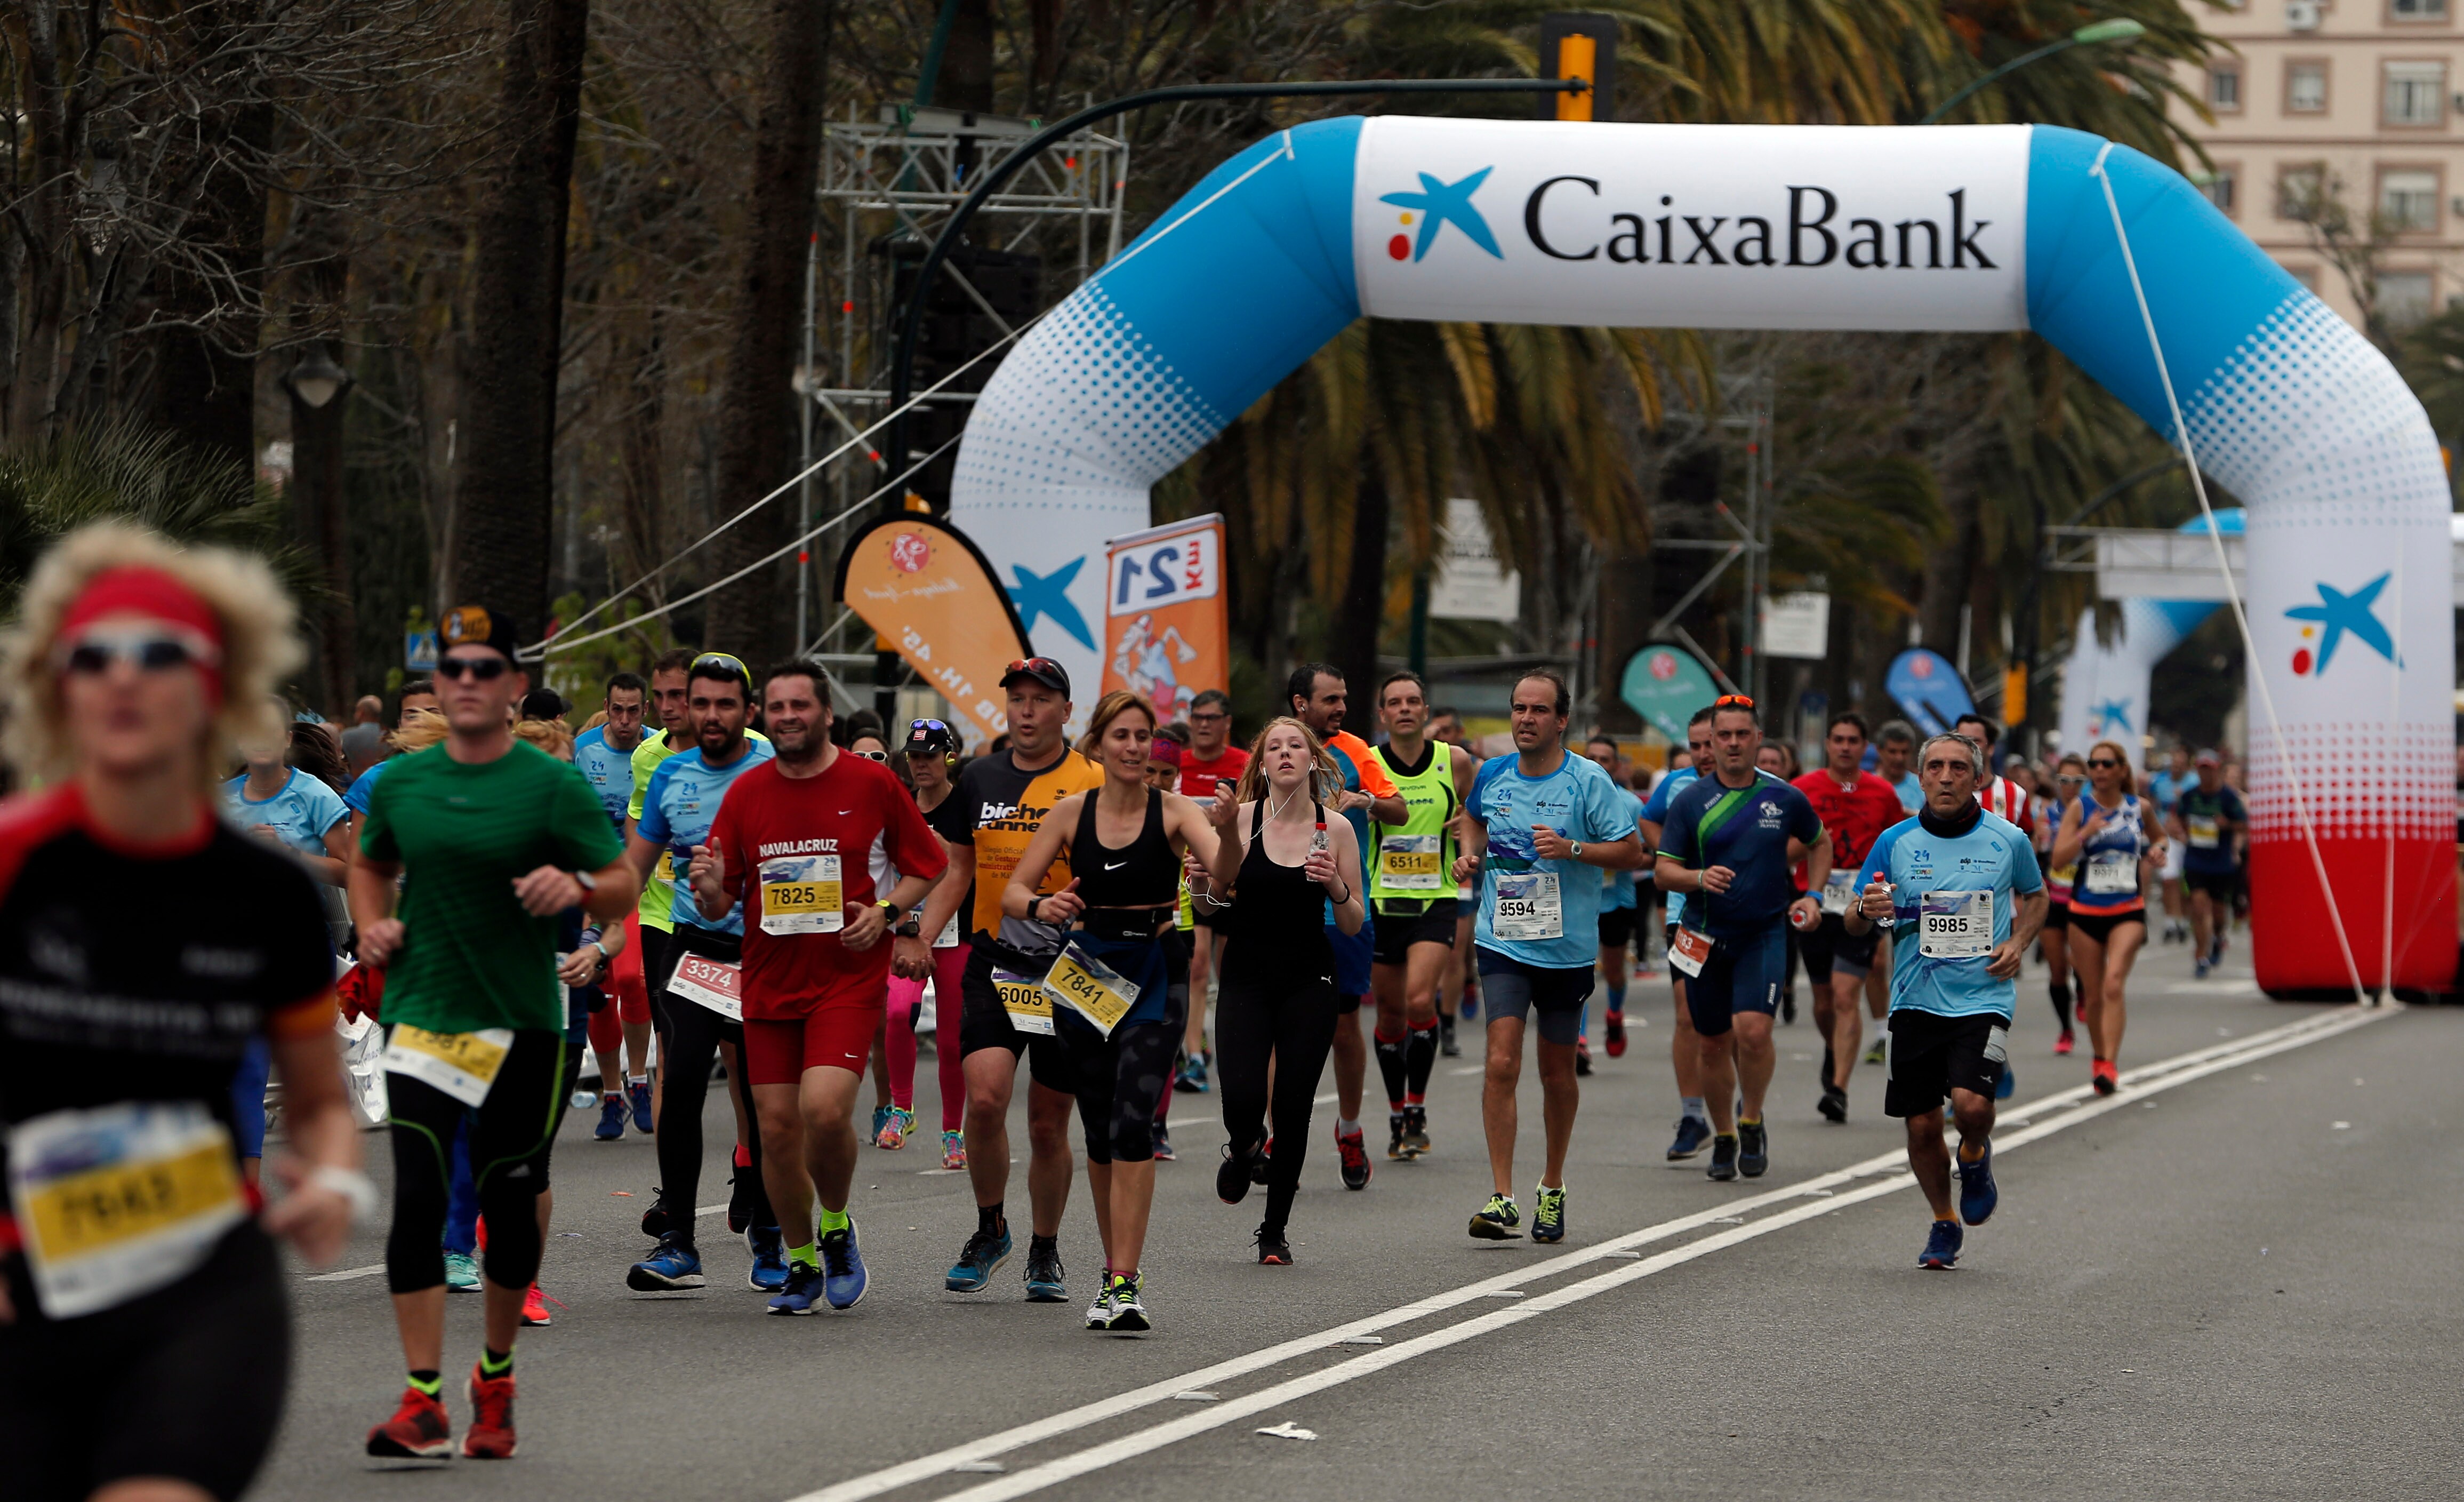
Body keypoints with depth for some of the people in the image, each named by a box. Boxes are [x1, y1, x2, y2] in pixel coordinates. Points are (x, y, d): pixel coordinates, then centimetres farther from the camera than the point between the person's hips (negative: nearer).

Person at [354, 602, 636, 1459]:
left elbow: (623, 892, -2)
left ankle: (496, 1380, 29)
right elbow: (370, 864, 25)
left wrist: (575, 886, -23)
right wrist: (372, 928, 6)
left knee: (513, 1207, 7)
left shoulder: (554, 787, -4)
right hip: (422, 1014, 2)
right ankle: (423, 1405, -11)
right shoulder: (400, 784, 6)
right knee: (417, 1200, -10)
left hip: (522, 1025, -2)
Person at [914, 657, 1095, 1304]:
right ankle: (990, 1229, 7)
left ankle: (1045, 1251, 24)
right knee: (984, 1098, -16)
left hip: (1069, 969, -2)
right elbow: (956, 870, 16)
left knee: (1048, 1123, 5)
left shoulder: (1093, 785, -3)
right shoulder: (980, 778, 8)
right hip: (994, 961, 2)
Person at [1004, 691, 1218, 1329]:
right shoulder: (1072, 812, 3)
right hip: (1086, 975, 3)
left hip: (1155, 976, -3)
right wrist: (1041, 907, -20)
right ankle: (1116, 1268, 26)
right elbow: (1013, 892, 2)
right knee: (1100, 1132, 9)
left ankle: (1125, 1283, -18)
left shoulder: (1173, 811, -4)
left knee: (1132, 1123, -16)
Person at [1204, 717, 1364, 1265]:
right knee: (1242, 1101, -16)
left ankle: (1276, 1230, 14)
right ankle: (1244, 1152, 22)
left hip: (1309, 981, 1)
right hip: (1246, 977, -1)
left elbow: (1354, 924, 5)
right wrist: (1223, 830, -28)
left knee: (1293, 1108, -1)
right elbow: (1219, 887, -16)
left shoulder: (1335, 829, 1)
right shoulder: (1243, 818, -2)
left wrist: (1337, 887, -14)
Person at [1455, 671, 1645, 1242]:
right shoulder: (1492, 776, 4)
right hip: (1503, 943, 1)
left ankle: (1552, 1189, 31)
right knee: (1502, 1063, -14)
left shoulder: (1588, 782, -7)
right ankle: (1501, 1200, -14)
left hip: (1568, 949, -1)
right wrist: (1470, 854, 7)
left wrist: (1573, 849, -19)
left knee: (1557, 1071, 11)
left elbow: (1632, 852, -6)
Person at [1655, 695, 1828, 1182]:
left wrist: (1812, 895, 6)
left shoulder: (1785, 799, 1)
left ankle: (1752, 1123, 2)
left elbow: (1819, 843, 20)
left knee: (1753, 1028, -20)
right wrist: (1698, 877, -23)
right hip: (1706, 936, 1)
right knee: (1712, 1044, 8)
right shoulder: (1690, 802, -2)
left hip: (1765, 933, -1)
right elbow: (1665, 870, -2)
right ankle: (1723, 1137, 26)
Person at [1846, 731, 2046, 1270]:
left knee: (1972, 1103, -22)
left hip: (1983, 998, -2)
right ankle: (1944, 1224, 27)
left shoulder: (2008, 840, 0)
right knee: (1922, 1125, 3)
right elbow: (1853, 923, 8)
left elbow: (2035, 896, 19)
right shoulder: (1895, 842, 2)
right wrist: (1867, 910, -16)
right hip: (1916, 1000, 2)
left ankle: (1974, 1156, 14)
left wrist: (2018, 943, 0)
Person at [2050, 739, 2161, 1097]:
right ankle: (2099, 1057, 31)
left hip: (2128, 911, -1)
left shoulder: (2140, 808, 5)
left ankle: (2110, 1066, -25)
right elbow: (2059, 858, -9)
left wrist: (2157, 850, 3)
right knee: (2093, 994, 8)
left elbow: (2158, 837, 26)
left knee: (2114, 983, -20)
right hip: (2085, 910, 1)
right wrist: (2086, 832, -23)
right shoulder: (2079, 809, 0)